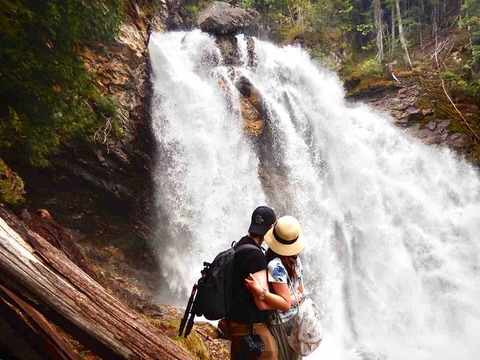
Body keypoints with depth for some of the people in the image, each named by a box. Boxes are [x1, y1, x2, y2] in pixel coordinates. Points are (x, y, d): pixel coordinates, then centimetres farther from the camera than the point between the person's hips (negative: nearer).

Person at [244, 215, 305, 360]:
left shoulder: (275, 265, -27)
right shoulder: (295, 259, -4)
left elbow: (286, 304, -26)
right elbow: (300, 292, 5)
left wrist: (259, 292, -34)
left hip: (279, 323, -7)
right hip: (295, 317, 7)